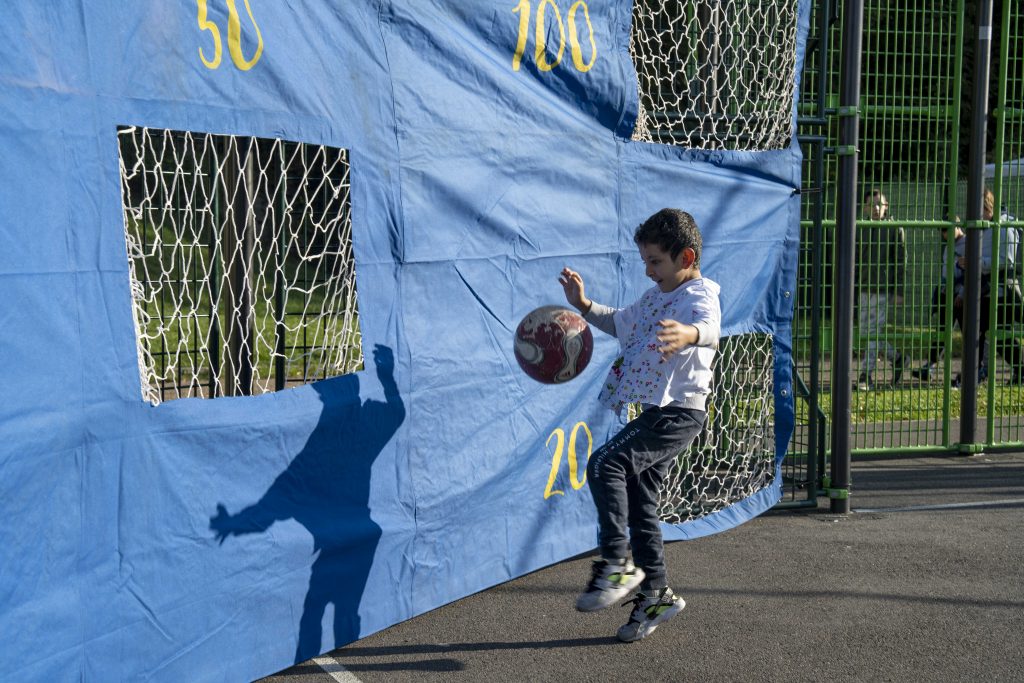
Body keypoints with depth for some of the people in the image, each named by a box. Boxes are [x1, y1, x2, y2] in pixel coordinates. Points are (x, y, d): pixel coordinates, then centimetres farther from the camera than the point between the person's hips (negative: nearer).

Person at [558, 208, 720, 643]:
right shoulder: (655, 297, 16)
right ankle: (655, 594, 24)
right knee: (640, 501, 12)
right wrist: (585, 306, 18)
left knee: (605, 464, -23)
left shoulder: (700, 295, -13)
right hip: (656, 412, 10)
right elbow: (622, 324, 34)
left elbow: (709, 328, -37)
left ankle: (617, 565, -15)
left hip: (679, 412, -10)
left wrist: (689, 334, -61)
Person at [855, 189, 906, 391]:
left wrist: (899, 290, -7)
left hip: (882, 288, -5)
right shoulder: (860, 229, 10)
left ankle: (866, 375, -1)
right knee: (866, 331, 8)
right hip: (863, 288, 5)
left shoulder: (894, 230, -2)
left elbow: (901, 261, -2)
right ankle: (895, 357, 29)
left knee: (874, 332, -6)